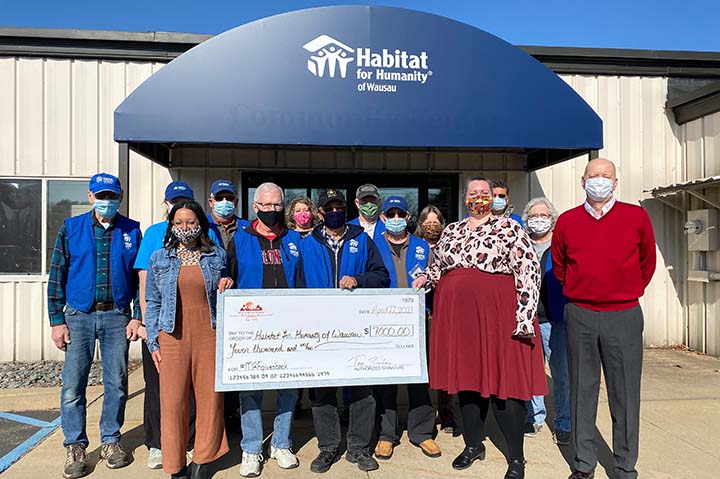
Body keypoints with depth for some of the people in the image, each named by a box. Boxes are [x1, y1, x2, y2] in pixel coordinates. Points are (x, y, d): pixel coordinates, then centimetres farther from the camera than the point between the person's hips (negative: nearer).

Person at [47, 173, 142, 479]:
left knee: (117, 383, 8)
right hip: (79, 316, 0)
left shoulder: (132, 231, 3)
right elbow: (57, 276, 2)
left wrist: (137, 316, -2)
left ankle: (110, 440, 24)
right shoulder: (71, 229, 2)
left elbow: (140, 277, 5)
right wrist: (56, 321, -2)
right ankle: (75, 447, 18)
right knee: (73, 385, 1)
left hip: (117, 317, 1)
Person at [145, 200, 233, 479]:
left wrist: (227, 286, -3)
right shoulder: (159, 258, 8)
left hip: (209, 336, 1)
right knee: (173, 401, 1)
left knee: (210, 398, 2)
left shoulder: (217, 256, 9)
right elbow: (152, 303, 10)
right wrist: (153, 342, 4)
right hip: (172, 338, 0)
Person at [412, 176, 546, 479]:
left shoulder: (509, 228, -1)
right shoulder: (451, 231, 14)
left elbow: (528, 271, -8)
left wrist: (523, 316, -14)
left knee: (503, 382, 0)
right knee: (467, 377, 12)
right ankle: (473, 445, 31)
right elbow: (438, 264, 27)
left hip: (497, 315, -4)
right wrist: (425, 278, 6)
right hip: (458, 316, 5)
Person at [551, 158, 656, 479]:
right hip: (580, 316, 1)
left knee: (625, 393, 4)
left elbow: (647, 263, 14)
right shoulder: (566, 221, 5)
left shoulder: (636, 217, 2)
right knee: (582, 390, 9)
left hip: (624, 316, -1)